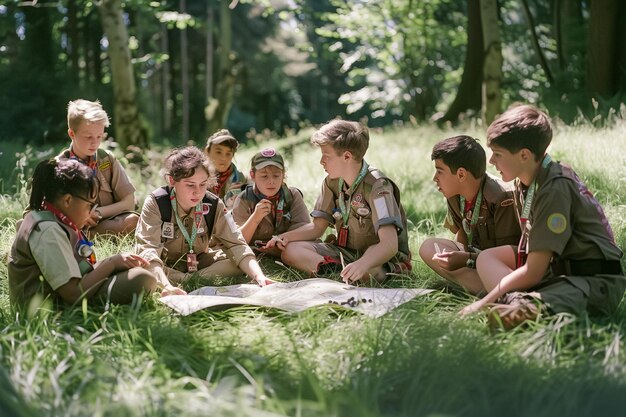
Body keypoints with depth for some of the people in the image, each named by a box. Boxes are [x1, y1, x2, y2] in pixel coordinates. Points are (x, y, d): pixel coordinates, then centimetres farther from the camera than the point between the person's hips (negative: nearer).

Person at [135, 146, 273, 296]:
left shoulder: (214, 205, -13)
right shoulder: (155, 203, -24)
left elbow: (235, 245, -18)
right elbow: (148, 249, -35)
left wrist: (259, 277, -37)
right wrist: (167, 286, -54)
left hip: (198, 262, 3)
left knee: (238, 263, -20)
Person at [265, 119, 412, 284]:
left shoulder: (377, 186, -20)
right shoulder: (332, 182, 3)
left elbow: (390, 244, -31)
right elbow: (317, 227, 10)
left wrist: (362, 264, -50)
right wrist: (286, 237, -10)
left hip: (386, 258, -8)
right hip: (347, 252, 8)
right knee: (290, 250, -12)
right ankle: (338, 269, -30)